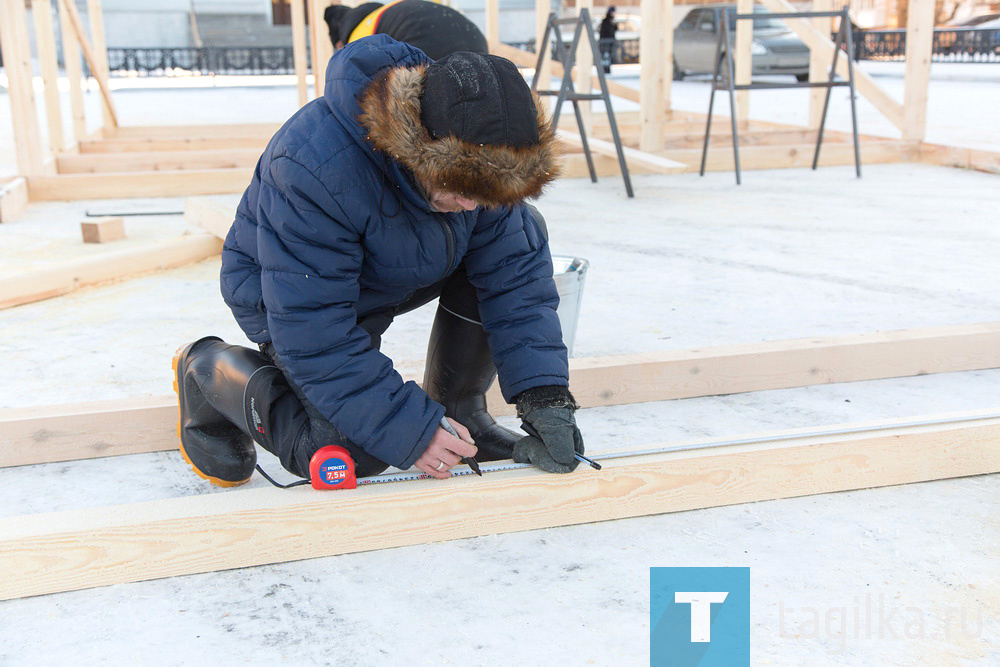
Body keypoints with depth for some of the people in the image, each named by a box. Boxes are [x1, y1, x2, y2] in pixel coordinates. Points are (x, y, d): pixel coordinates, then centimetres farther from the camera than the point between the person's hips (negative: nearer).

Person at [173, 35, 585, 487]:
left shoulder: (476, 159, -22)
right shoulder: (314, 172, -40)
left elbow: (515, 269, -15)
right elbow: (315, 336, -35)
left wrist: (545, 394, -24)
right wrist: (409, 432, -35)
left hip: (402, 272, 6)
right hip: (295, 292, -6)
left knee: (522, 238, -14)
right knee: (350, 454, -23)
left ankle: (457, 409, 0)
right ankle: (210, 370, 3)